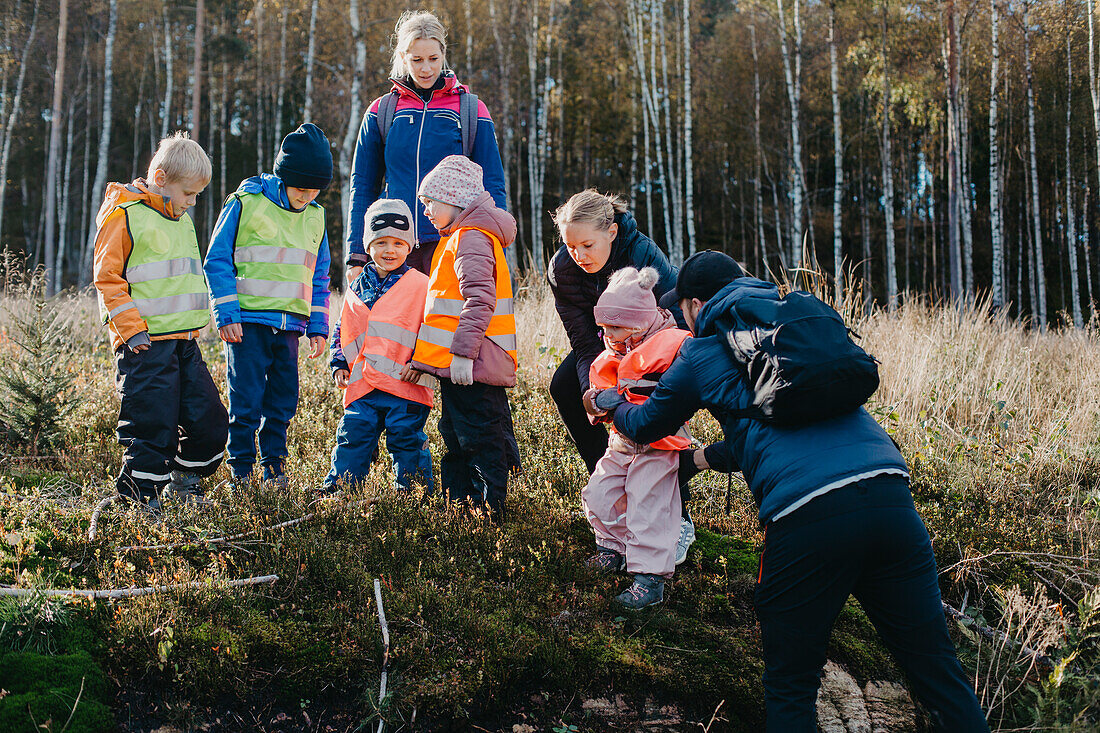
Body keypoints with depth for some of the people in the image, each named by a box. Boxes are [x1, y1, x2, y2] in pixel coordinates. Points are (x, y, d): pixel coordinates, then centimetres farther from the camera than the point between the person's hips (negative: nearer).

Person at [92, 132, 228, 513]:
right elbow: (107, 277, -9)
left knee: (209, 419, 7)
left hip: (184, 339, 8)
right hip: (146, 343, -8)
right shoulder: (124, 216, -7)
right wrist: (132, 329, -14)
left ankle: (184, 481, 27)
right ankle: (138, 497, 9)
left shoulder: (182, 220, 18)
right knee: (151, 424, -6)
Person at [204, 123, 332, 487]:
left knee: (284, 400, 8)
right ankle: (241, 470, 7)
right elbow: (218, 260, -3)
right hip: (248, 321, -5)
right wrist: (226, 314, -10)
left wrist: (317, 327, 12)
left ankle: (274, 464, 21)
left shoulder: (315, 216, 12)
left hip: (289, 326, 5)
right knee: (246, 400, -5)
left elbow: (318, 277, 18)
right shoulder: (245, 202, -4)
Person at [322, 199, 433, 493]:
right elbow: (342, 331, 24)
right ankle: (338, 489, 14)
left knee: (407, 439, 2)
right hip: (362, 386, 4)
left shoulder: (420, 286, -1)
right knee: (353, 437, 5)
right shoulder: (357, 288, 14)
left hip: (404, 384, -4)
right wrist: (339, 365, 12)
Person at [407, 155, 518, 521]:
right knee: (456, 440, 17)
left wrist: (463, 352, -28)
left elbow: (479, 299, -24)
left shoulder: (471, 237, -13)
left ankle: (490, 512, 0)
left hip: (471, 367, -11)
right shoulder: (458, 237, 21)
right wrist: (423, 356, 28)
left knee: (480, 442, -5)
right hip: (456, 367, 11)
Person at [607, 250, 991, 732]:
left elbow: (646, 426, 33)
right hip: (889, 495, 5)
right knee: (936, 667, 9)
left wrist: (615, 406, 54)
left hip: (805, 513, -4)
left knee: (789, 690, 9)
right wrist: (710, 457, 54)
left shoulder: (702, 353, 15)